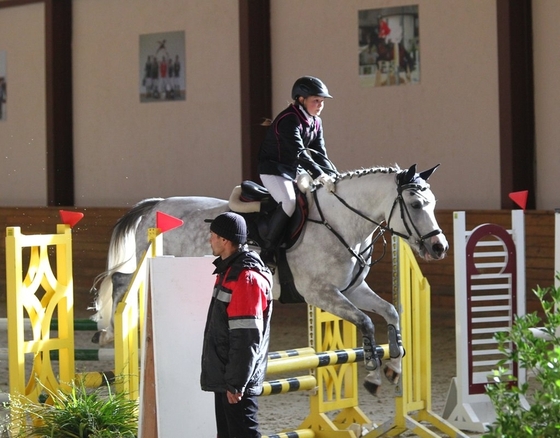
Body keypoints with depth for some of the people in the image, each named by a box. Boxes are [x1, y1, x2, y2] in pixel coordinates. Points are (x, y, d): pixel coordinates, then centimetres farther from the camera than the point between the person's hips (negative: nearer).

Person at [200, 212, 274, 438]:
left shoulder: (246, 278, -19)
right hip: (223, 377, 10)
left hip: (236, 380, -10)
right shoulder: (229, 271, 13)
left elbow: (247, 338, -23)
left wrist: (236, 383, -22)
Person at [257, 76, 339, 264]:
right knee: (289, 202, -30)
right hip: (274, 169, -9)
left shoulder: (316, 122, 6)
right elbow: (298, 153, -32)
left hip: (296, 171, 9)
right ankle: (267, 251, -23)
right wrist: (320, 176, -40)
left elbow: (320, 153, 2)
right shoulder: (289, 120, -22)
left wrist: (333, 175, -15)